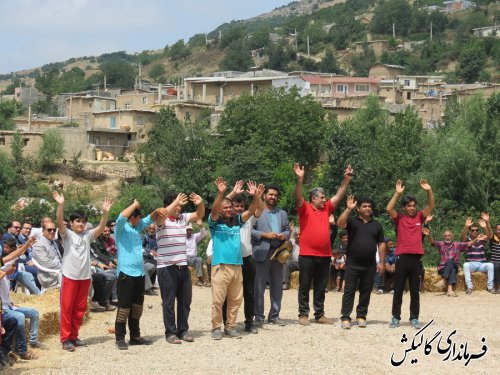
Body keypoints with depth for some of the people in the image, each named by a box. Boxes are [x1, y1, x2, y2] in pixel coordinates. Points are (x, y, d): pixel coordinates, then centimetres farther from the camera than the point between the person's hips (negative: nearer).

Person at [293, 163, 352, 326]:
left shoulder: (326, 209, 12)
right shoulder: (305, 209, -3)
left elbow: (339, 195, 12)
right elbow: (298, 197, -19)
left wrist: (347, 179, 3)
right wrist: (300, 179, -32)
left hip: (324, 256, 5)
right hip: (307, 255, -5)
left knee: (321, 288, 11)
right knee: (304, 286, 3)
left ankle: (319, 315, 18)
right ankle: (303, 314, 10)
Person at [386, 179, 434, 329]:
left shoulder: (419, 217, 11)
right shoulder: (399, 218, 3)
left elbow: (431, 206, 2)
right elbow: (389, 209, -13)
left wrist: (429, 190, -11)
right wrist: (397, 193, -17)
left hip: (416, 258, 2)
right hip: (402, 257, -2)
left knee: (415, 291, 7)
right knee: (398, 290, 3)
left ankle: (414, 318, 13)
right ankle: (395, 317, 10)